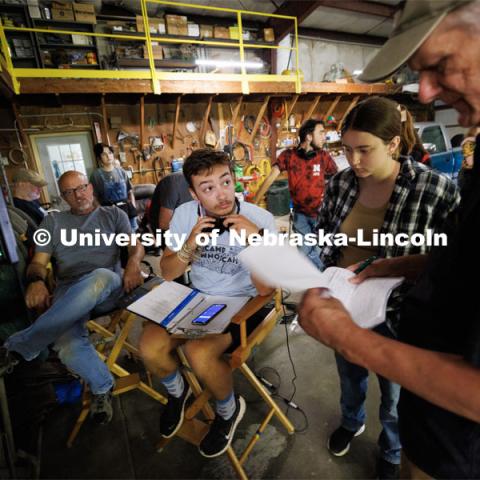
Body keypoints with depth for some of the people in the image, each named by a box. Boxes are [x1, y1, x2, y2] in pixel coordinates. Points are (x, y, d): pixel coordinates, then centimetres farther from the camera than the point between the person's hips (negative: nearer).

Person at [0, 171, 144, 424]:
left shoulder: (114, 214, 18)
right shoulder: (52, 221, 21)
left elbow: (136, 244, 4)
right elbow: (38, 262, 12)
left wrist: (133, 263, -21)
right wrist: (36, 281, -14)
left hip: (108, 289, -1)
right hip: (67, 294, 1)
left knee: (100, 277, -41)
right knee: (69, 350, -33)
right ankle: (103, 386, -2)